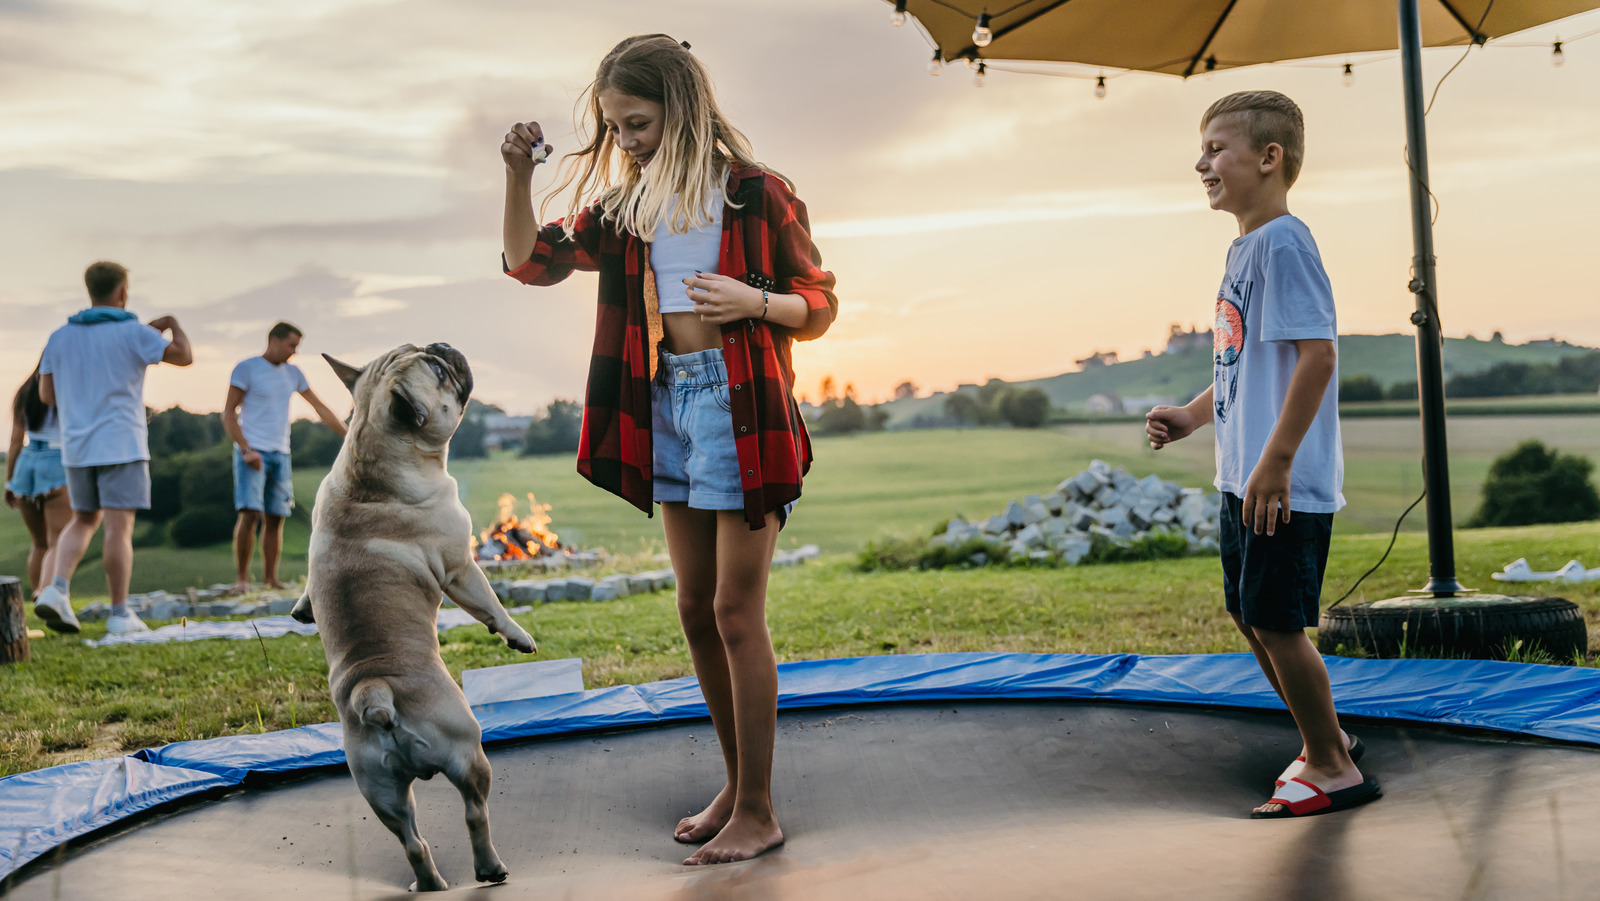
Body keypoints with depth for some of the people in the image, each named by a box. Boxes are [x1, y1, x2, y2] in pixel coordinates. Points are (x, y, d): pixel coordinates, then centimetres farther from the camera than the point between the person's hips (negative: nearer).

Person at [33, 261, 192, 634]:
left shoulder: (60, 336, 7)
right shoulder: (132, 332, -8)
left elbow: (47, 394, 10)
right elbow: (184, 356, -6)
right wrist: (173, 323, 13)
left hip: (77, 446, 5)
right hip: (121, 445, -5)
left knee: (83, 522, 19)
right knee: (119, 529, -3)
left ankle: (56, 590, -2)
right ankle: (120, 614, -1)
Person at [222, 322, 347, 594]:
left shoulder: (293, 373, 14)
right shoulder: (246, 368, -2)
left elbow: (321, 409, 17)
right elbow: (228, 413, -5)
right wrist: (246, 450, -15)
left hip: (280, 454, 5)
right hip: (252, 452, -5)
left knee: (275, 518, 2)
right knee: (249, 514, -14)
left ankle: (270, 578, 8)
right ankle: (242, 579, -7)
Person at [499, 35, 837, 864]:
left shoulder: (757, 194, -4)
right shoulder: (625, 208, 12)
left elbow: (818, 307, 0)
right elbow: (531, 262, 13)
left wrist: (752, 302, -19)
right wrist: (518, 175, -2)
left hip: (740, 402, -6)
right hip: (664, 404, 6)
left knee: (736, 614, -5)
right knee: (695, 610, 10)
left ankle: (758, 812, 5)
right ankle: (735, 786, 24)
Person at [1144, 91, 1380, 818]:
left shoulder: (1284, 243, -15)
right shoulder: (1244, 249, 15)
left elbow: (1318, 354, -23)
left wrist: (1277, 460, -25)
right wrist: (1192, 415, 15)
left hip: (1285, 485, -10)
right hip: (1242, 479, 10)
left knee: (1276, 622, -4)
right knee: (1250, 616, 16)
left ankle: (1332, 769, 11)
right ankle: (1324, 744, 31)